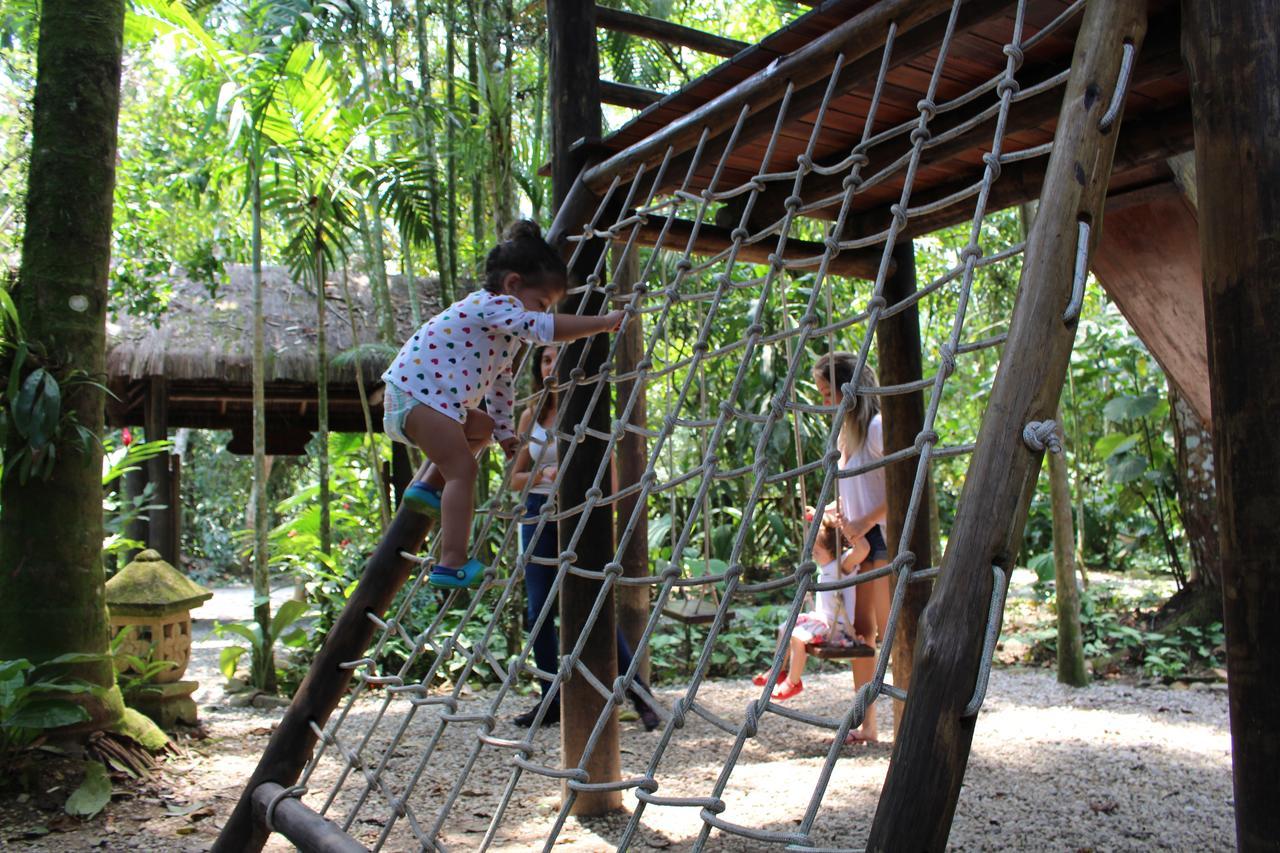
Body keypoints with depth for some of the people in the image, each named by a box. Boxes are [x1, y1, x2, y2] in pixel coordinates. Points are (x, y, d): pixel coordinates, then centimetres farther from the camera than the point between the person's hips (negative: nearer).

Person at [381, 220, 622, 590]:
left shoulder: (502, 328, 18)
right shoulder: (493, 306, -14)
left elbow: (501, 383, 25)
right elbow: (547, 327, -28)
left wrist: (503, 431, 26)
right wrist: (604, 322, -22)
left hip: (432, 398, 11)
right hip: (416, 392, -11)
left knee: (482, 426, 29)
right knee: (462, 469, -13)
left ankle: (427, 484, 17)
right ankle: (453, 565, -14)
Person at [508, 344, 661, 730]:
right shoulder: (531, 416, 8)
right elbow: (515, 478, 11)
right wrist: (544, 474, -9)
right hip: (539, 513, 5)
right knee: (538, 611, 4)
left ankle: (640, 695, 0)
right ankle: (551, 701, 16)